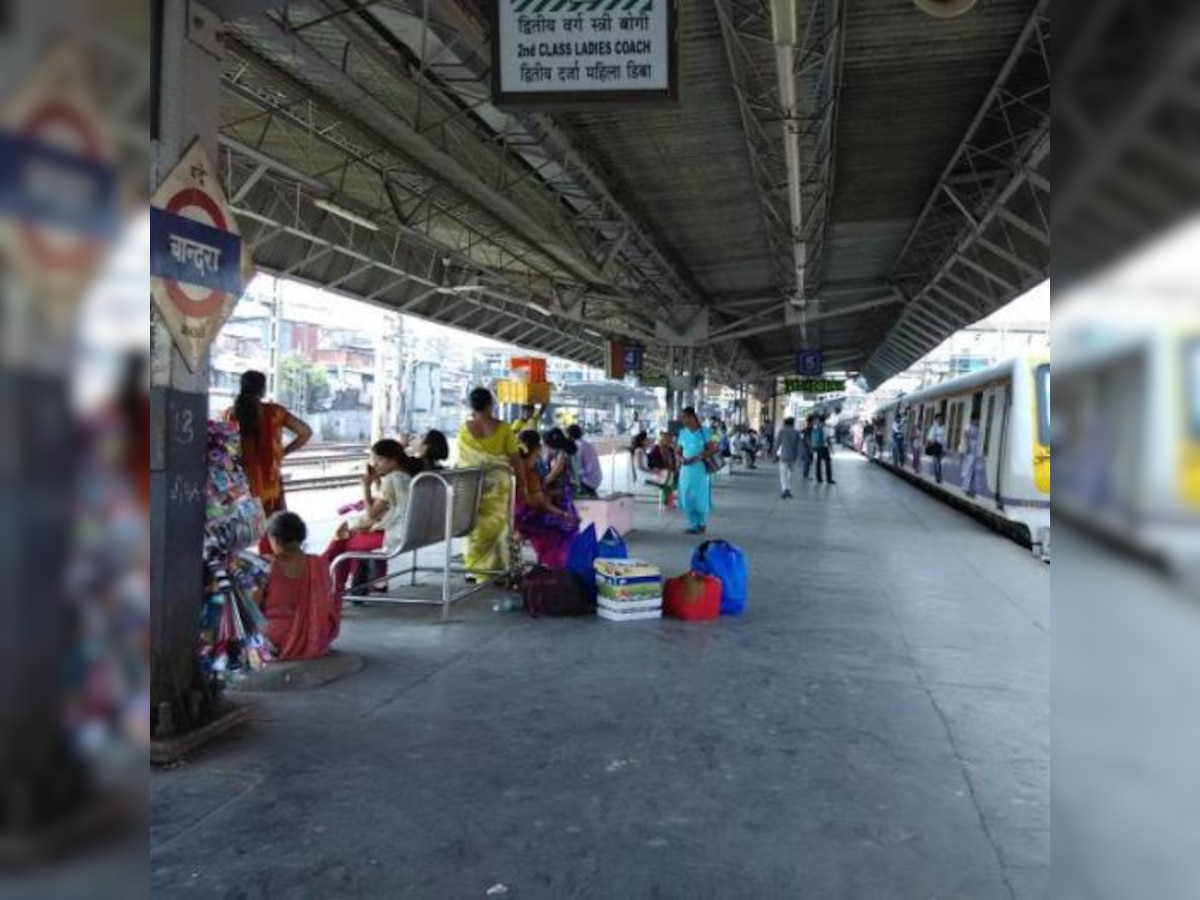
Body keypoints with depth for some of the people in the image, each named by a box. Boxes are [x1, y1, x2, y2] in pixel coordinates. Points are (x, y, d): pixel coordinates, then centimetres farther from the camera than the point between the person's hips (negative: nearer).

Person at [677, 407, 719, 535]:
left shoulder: (704, 431, -5)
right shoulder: (682, 433, 7)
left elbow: (713, 449, -10)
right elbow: (678, 451, 11)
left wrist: (697, 458, -19)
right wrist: (681, 459, -11)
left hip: (700, 469, -4)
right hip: (686, 470, 4)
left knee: (701, 498, 0)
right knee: (687, 498, 3)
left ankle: (702, 524, 20)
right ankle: (693, 525, 16)